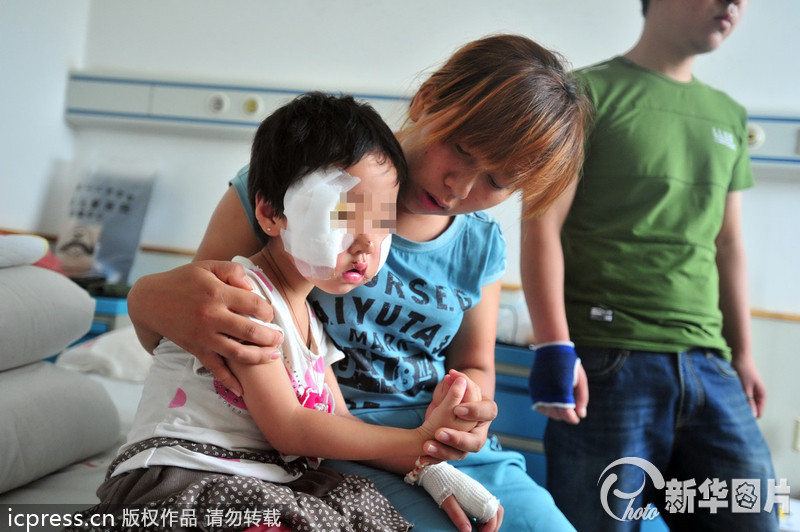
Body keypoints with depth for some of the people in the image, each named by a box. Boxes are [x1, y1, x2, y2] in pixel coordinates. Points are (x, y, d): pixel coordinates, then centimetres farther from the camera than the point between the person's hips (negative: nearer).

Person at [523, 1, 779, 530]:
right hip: (608, 363, -5)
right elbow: (543, 229, -8)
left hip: (709, 367, 6)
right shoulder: (587, 93, -1)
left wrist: (742, 353, 17)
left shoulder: (730, 118, 17)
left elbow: (728, 244, 20)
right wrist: (555, 349, -16)